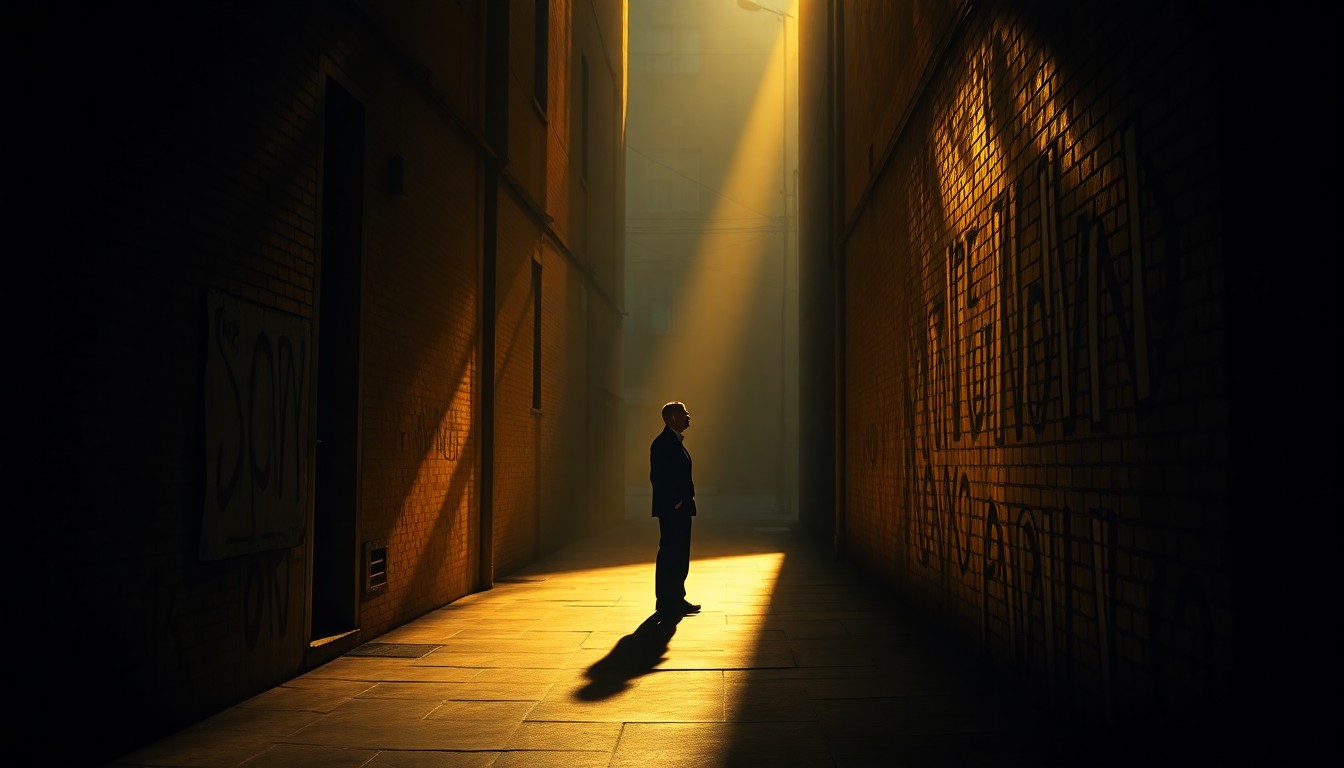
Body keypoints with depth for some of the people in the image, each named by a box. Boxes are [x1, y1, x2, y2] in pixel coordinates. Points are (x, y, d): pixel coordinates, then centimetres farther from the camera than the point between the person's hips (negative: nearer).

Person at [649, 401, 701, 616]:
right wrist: (674, 503, -18)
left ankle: (676, 599, 21)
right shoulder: (663, 442, -15)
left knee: (679, 556, 14)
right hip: (672, 509, -10)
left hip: (680, 509, 10)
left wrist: (686, 500, 13)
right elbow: (658, 477, -20)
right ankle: (667, 603, 0)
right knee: (670, 555, -5)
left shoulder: (675, 441, 17)